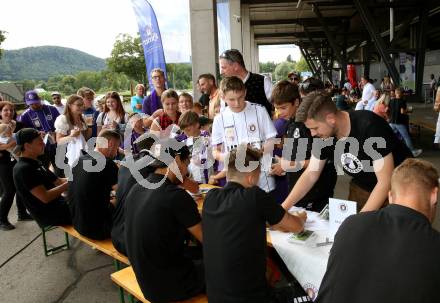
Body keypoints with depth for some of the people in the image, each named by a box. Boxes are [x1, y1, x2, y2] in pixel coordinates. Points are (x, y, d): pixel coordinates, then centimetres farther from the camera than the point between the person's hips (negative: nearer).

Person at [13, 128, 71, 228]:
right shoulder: (23, 169, -19)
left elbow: (58, 181, 14)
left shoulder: (35, 163, 12)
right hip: (48, 214, -9)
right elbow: (45, 197, -24)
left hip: (57, 204, 9)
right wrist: (68, 184, -18)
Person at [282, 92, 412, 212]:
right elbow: (310, 175, -5)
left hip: (395, 187, -5)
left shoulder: (370, 127, -31)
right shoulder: (324, 135, -13)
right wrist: (284, 207, -12)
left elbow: (386, 182, -29)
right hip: (362, 187, 5)